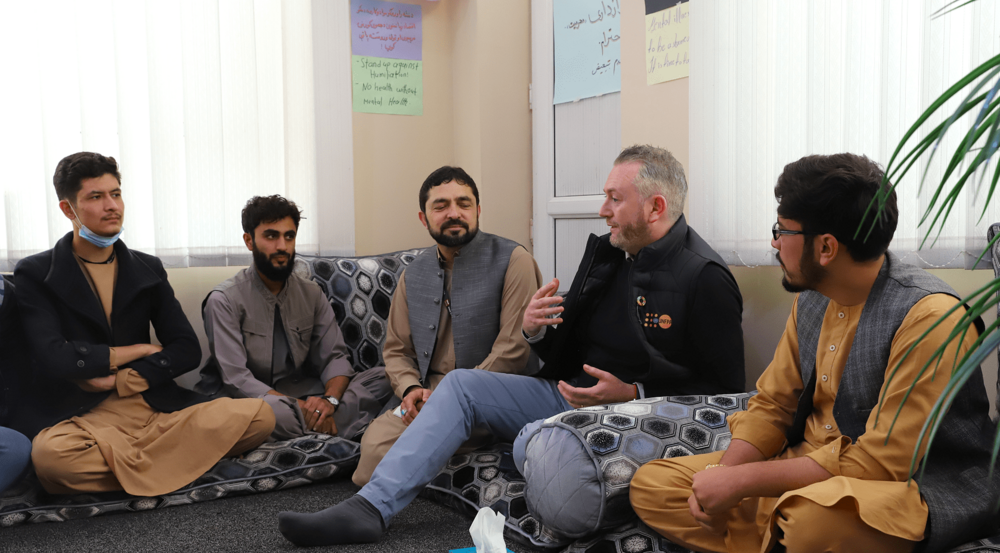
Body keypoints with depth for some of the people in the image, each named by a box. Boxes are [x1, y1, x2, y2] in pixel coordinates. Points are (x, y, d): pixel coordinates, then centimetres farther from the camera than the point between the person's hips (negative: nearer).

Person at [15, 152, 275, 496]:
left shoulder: (148, 270, 15)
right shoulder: (34, 275, 4)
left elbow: (187, 350, 8)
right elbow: (53, 357, -11)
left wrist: (119, 380, -6)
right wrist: (138, 350, -1)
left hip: (155, 409, 4)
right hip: (80, 417, -3)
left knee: (259, 416, -20)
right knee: (50, 454, -40)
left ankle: (117, 461, -18)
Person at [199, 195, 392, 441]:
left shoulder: (311, 293, 9)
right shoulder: (224, 300, -7)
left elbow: (334, 357, 4)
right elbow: (236, 379, -16)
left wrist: (330, 399, -20)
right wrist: (301, 408, -26)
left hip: (304, 394, 5)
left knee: (383, 379, -15)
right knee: (273, 409, -41)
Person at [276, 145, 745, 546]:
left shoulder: (705, 278, -13)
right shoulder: (605, 253, 10)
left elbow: (723, 390, -14)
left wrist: (632, 394, -20)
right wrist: (535, 330, -5)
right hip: (571, 395, 8)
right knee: (460, 384, -4)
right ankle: (370, 508, -9)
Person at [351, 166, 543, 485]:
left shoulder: (512, 260, -3)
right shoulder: (413, 275, 15)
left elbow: (514, 347, -11)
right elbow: (396, 350, 20)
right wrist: (410, 389, -4)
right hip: (429, 395, 4)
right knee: (376, 441, -28)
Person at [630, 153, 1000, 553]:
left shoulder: (929, 317, -20)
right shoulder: (811, 299, 4)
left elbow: (880, 462, -22)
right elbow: (771, 404, 10)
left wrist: (742, 480, -21)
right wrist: (723, 471, -10)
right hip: (811, 470, 8)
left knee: (814, 517, -42)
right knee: (650, 485, -1)